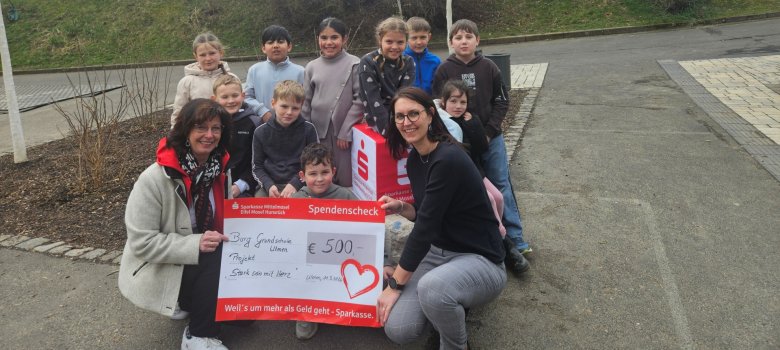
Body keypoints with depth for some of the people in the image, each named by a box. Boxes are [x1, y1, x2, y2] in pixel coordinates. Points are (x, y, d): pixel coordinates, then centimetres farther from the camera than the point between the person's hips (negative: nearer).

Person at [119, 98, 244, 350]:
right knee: (217, 262, -28)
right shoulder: (155, 178, -23)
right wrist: (195, 244, -31)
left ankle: (194, 304, 10)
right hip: (157, 271, -6)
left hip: (206, 258, 6)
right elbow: (141, 242, -22)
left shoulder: (218, 168, -4)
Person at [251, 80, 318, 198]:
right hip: (270, 184, 2)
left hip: (300, 186, -2)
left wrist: (295, 184, -11)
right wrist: (268, 185, -11)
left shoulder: (308, 130, -1)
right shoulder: (261, 132, 4)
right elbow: (257, 167, 7)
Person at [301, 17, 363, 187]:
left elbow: (359, 100, -7)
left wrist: (345, 131, -10)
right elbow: (306, 103, 10)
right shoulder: (312, 67, 7)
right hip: (318, 133, 3)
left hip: (345, 133, -3)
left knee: (346, 181, 1)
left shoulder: (354, 64, -3)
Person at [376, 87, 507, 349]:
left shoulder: (448, 159, -25)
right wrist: (400, 208, -6)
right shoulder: (414, 160, 3)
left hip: (479, 259, -7)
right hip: (436, 253, 7)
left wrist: (394, 285, -17)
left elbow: (425, 228, -24)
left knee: (431, 287, -39)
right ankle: (451, 307, 20)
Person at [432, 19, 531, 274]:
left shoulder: (489, 67, 0)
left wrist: (489, 131, -7)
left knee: (502, 187, 2)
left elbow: (502, 101, 3)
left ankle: (514, 243, 8)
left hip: (491, 139, 1)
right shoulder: (444, 70, -3)